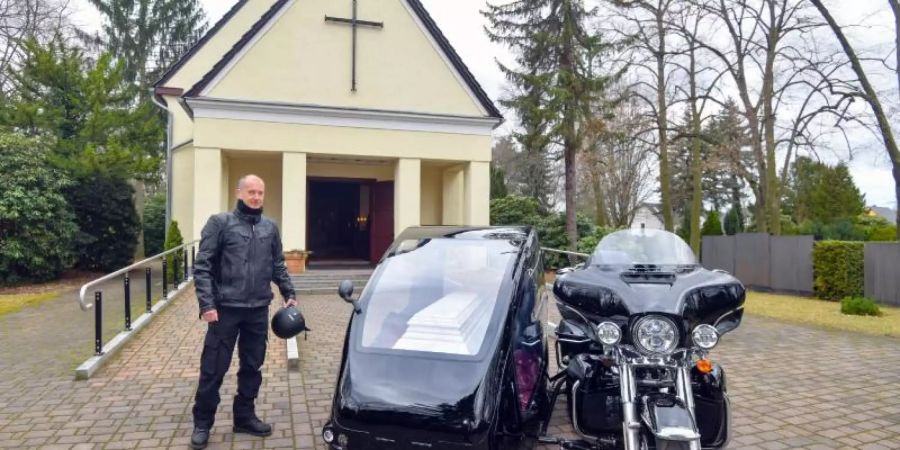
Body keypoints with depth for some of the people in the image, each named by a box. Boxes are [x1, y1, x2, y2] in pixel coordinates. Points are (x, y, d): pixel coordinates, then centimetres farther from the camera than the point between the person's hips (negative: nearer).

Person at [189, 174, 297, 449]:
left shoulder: (270, 228, 9)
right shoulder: (220, 223, -5)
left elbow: (278, 266, 17)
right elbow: (202, 267, -8)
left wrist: (289, 294, 8)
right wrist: (207, 305, -16)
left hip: (258, 310, 4)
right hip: (226, 309, -4)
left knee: (252, 367, 12)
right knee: (213, 369, 3)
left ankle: (245, 417, 27)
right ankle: (202, 423, 17)